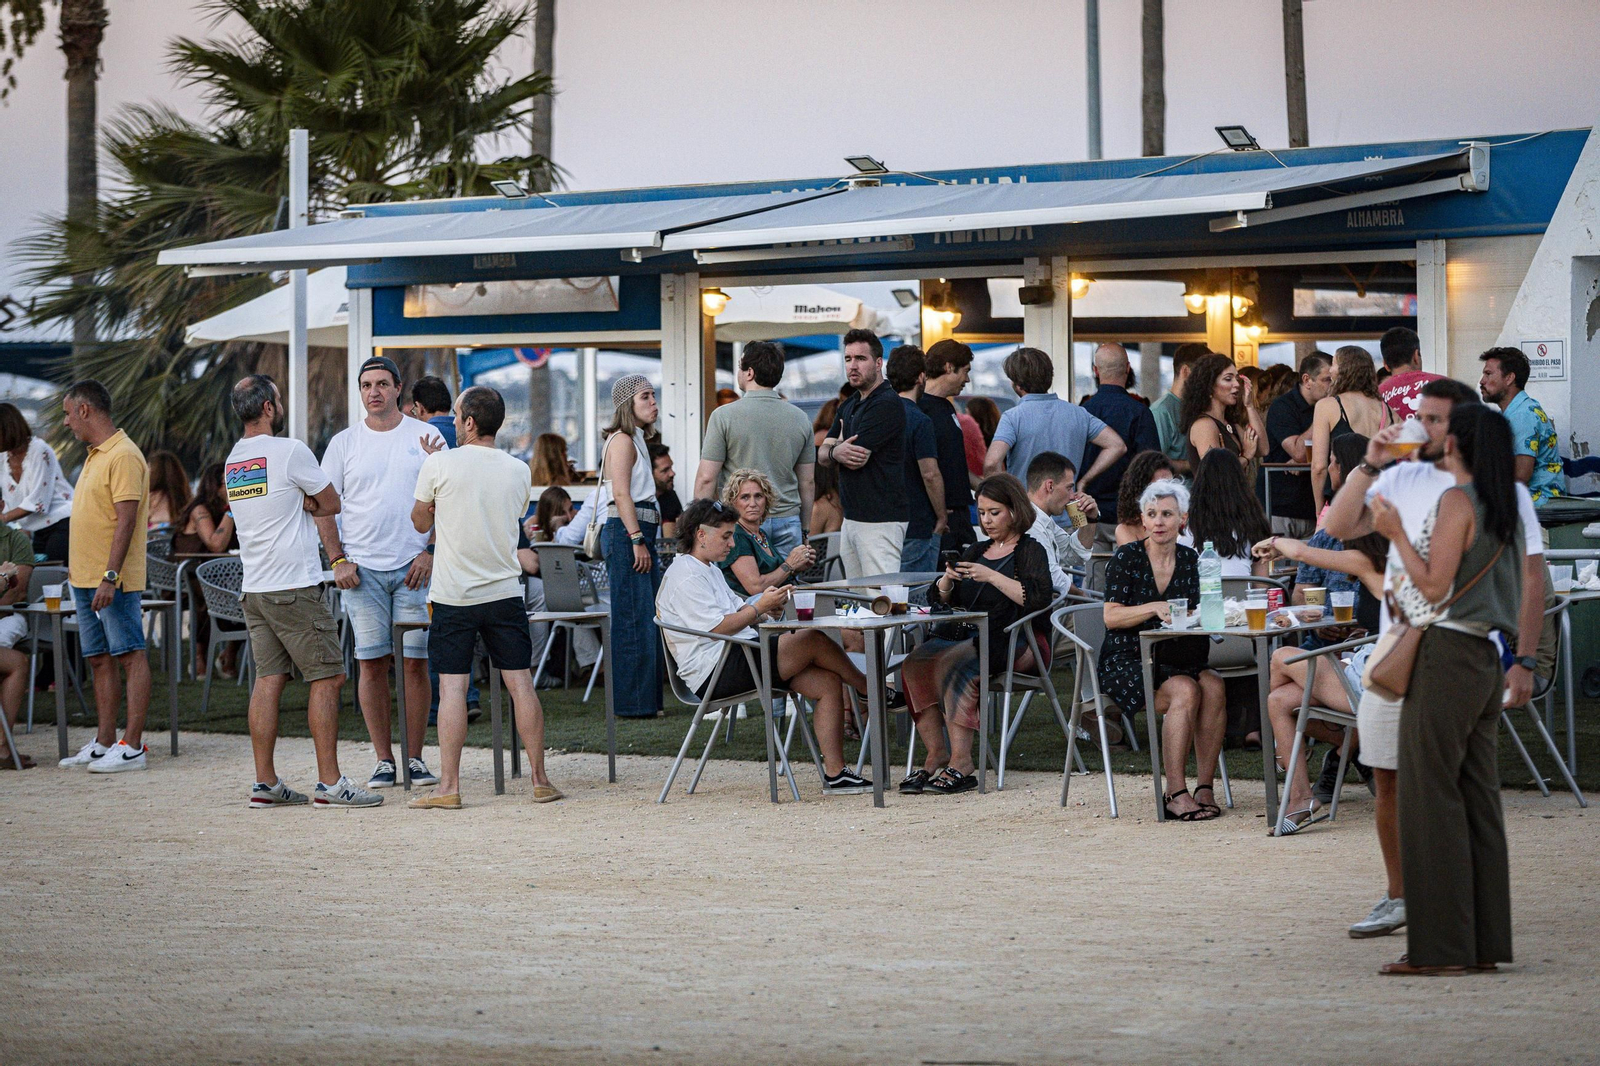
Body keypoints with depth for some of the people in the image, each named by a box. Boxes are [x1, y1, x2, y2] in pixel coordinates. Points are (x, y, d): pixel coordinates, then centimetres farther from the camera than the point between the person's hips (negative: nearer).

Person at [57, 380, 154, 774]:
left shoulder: (124, 456, -14)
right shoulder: (94, 456, 17)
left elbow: (126, 520, -20)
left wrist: (109, 577, -24)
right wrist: (77, 566, 21)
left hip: (114, 581, -10)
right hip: (86, 578, 10)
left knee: (130, 656, -6)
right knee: (100, 660, 10)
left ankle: (133, 746, -7)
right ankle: (104, 743, 14)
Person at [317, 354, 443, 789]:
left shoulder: (426, 437, 6)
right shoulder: (344, 443, 7)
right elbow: (324, 506, 9)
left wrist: (432, 553, -4)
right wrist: (338, 561, -2)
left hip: (414, 566, -1)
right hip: (362, 568, 1)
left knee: (415, 662, -2)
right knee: (371, 663, -1)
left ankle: (414, 757, 6)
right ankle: (383, 760, 5)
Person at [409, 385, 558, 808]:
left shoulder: (439, 465, -8)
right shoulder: (519, 472, 3)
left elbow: (421, 522, 5)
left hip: (453, 596, -3)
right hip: (505, 592, 3)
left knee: (452, 687, -2)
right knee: (520, 682, 5)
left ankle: (449, 786, -4)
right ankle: (540, 781, 7)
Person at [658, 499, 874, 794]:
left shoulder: (709, 569, 23)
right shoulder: (685, 577, -11)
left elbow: (737, 611, 24)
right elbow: (718, 627, -18)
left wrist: (766, 607, 3)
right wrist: (760, 607, -14)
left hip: (737, 659, 11)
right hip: (715, 673, -11)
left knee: (827, 683, -4)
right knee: (814, 640, -18)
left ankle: (834, 774, -7)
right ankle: (870, 689, 7)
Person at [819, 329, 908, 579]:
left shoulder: (887, 404, -12)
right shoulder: (849, 406, 19)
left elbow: (858, 458, -16)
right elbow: (822, 454, 13)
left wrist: (840, 446, 7)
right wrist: (836, 452, -12)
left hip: (880, 521, -10)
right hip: (851, 518, 10)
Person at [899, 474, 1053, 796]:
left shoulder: (1031, 551, 4)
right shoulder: (976, 551, 24)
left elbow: (1038, 598, -15)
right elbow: (941, 601, 22)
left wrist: (992, 577, -18)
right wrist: (948, 579, 0)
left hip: (1016, 641, -7)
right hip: (966, 634, 7)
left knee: (953, 664, -34)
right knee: (914, 665, -21)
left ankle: (961, 763, -35)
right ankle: (935, 756, -22)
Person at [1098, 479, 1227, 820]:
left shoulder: (1191, 561, 10)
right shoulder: (1127, 558, -1)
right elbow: (1111, 617, -8)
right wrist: (1156, 608, -21)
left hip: (1177, 660, 4)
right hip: (1127, 662, -4)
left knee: (1214, 687, -27)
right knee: (1185, 691, -32)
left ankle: (1205, 788, -25)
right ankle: (1176, 793, -30)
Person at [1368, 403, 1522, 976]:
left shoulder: (1457, 500, -11)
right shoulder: (1505, 508, 14)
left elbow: (1435, 586, -15)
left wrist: (1397, 534, -8)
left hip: (1447, 656, -9)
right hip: (1486, 661, 9)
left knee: (1431, 799, -5)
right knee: (1478, 801, 9)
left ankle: (1441, 945, -7)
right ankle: (1485, 942, 9)